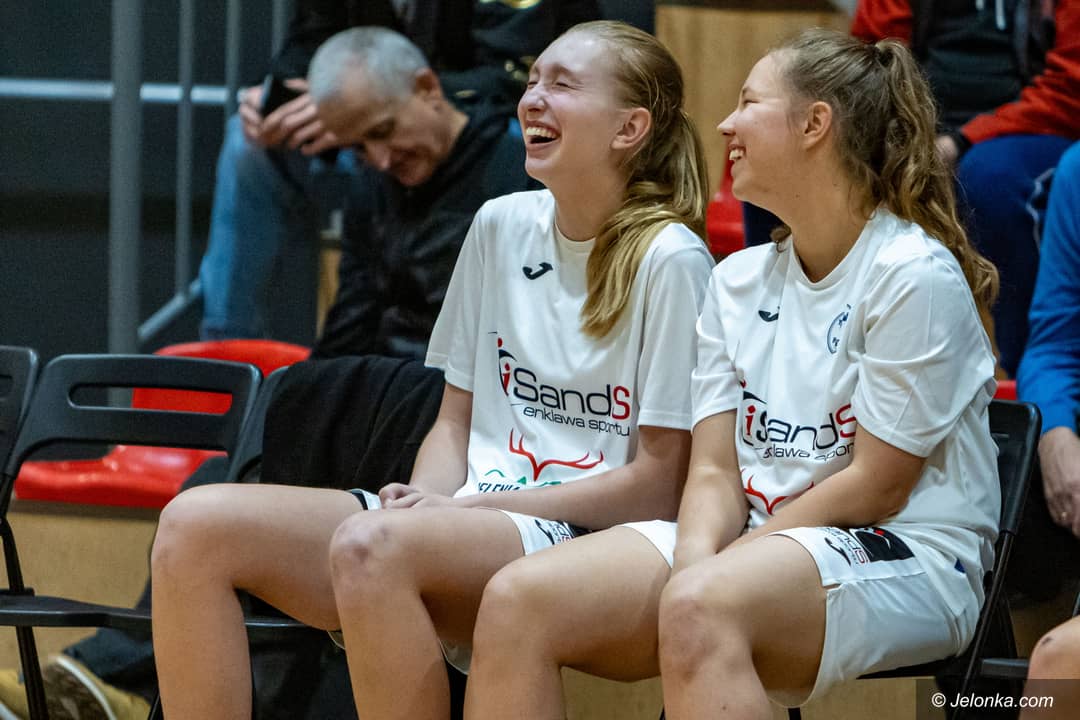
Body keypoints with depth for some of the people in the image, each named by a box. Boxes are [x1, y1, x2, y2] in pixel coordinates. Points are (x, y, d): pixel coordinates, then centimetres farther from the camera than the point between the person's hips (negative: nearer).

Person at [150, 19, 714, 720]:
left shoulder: (670, 261, -5)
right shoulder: (502, 226, 14)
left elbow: (657, 484, -7)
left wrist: (479, 505, -11)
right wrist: (430, 498, -3)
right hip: (470, 517, 7)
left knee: (370, 546, -37)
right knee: (196, 523, -14)